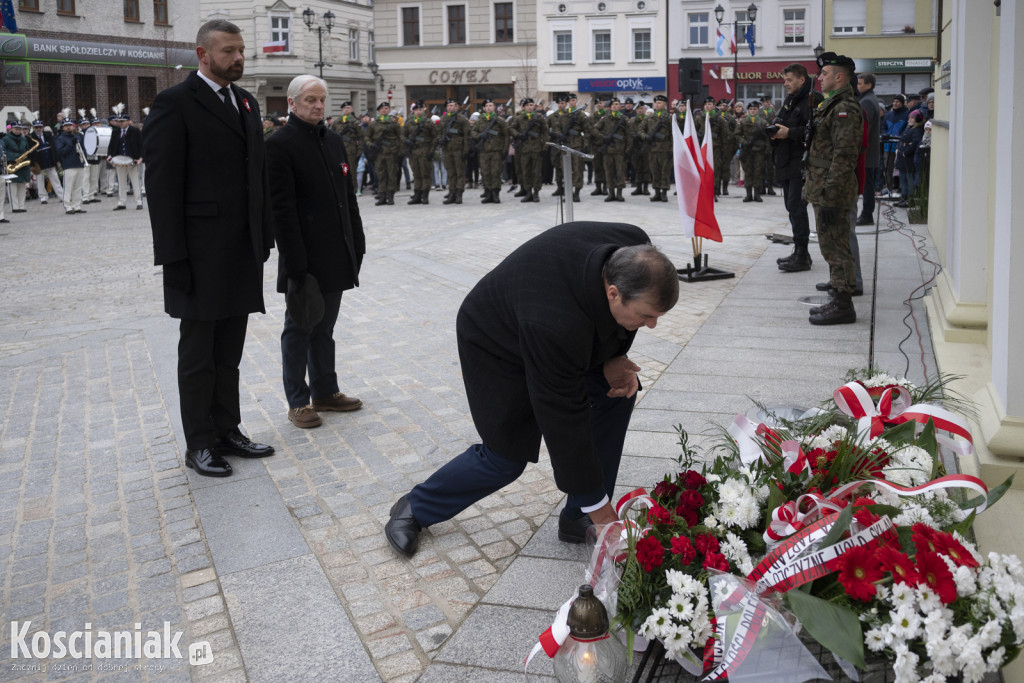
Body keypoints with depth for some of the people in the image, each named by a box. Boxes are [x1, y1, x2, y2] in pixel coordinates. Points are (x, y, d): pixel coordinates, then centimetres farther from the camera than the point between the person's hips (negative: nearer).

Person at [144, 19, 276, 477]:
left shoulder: (246, 103, 13)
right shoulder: (175, 104, -9)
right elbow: (163, 184, -13)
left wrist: (265, 237, 9)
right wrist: (173, 258, -17)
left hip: (244, 250, 7)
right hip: (202, 254, -6)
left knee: (230, 351, 15)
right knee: (199, 353, 5)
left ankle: (227, 431, 26)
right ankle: (199, 444, 17)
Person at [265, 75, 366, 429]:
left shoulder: (334, 140, 12)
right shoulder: (280, 144, -11)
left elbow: (348, 196, 16)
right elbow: (282, 208, -16)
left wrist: (357, 245, 11)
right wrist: (296, 263, -19)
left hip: (336, 255, 7)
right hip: (304, 257, -7)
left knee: (324, 327, 16)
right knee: (300, 328, 4)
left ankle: (325, 391, 27)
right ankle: (298, 402, 14)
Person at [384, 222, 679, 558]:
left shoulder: (635, 250, -27)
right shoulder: (555, 324, -45)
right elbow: (563, 417, -36)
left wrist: (612, 359, -19)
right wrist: (597, 507, -29)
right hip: (499, 345, -7)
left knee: (618, 393, -6)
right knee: (505, 457, -6)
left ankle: (576, 519, 5)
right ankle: (415, 508, 20)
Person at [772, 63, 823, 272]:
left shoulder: (812, 99, -11)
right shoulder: (789, 100, 19)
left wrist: (789, 133, -19)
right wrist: (776, 132, 5)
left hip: (801, 163, -9)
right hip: (787, 163, 10)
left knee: (797, 206, -11)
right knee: (792, 206, 12)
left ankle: (802, 256, -8)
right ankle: (799, 252, 20)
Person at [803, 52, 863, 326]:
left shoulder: (845, 109, -16)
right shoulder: (832, 105, 18)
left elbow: (843, 157, -22)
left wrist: (829, 196, -24)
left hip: (833, 193, -11)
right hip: (823, 189, 11)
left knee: (835, 247, -6)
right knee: (831, 247, 15)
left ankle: (843, 307, -1)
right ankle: (839, 300, 23)